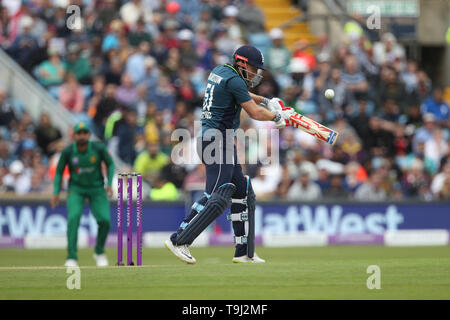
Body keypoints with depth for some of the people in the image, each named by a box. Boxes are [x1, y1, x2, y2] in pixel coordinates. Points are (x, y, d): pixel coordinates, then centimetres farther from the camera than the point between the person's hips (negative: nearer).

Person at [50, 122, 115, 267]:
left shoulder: (99, 148, -13)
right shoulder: (68, 152, -12)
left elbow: (110, 164, 4)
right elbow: (59, 172, 1)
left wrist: (109, 184, -7)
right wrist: (56, 193, -7)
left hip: (97, 189, 1)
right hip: (76, 189, -1)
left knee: (104, 220, -14)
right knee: (73, 217, -24)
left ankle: (99, 252, 15)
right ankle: (72, 258, -23)